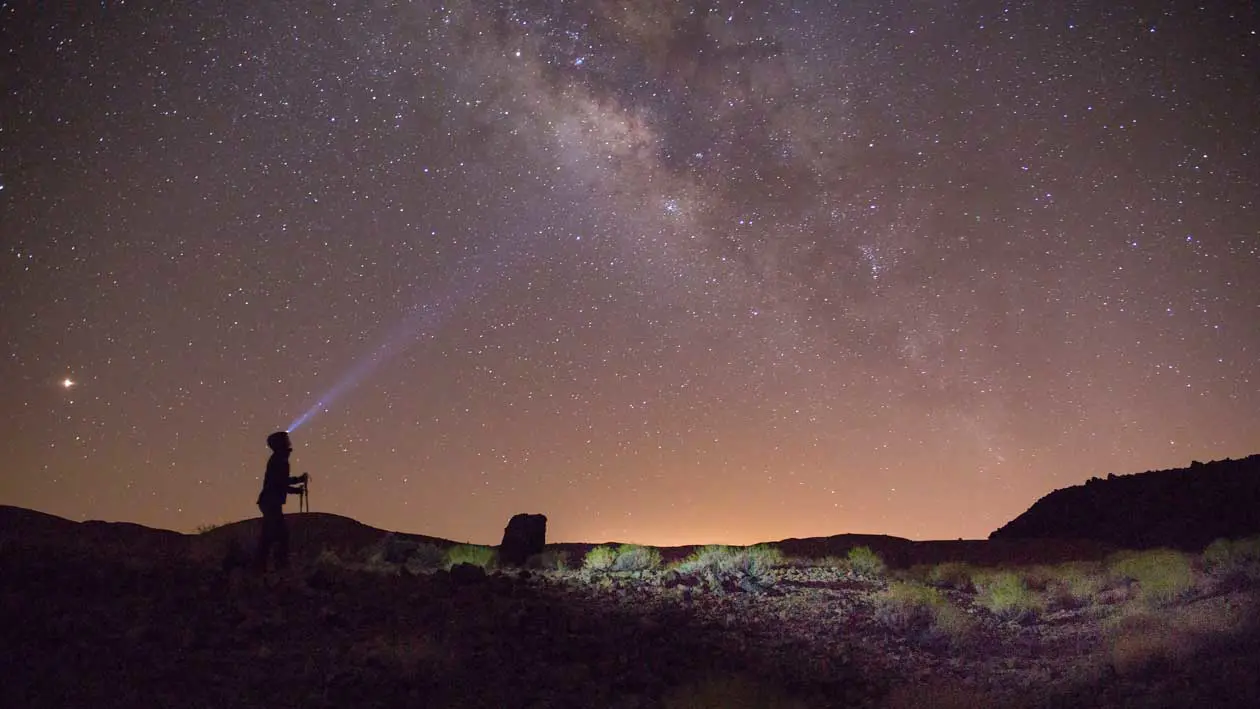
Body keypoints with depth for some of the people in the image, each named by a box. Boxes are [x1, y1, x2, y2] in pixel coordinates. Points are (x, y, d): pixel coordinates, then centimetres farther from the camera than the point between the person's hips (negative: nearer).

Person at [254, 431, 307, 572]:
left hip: (270, 502, 10)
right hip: (272, 502, -10)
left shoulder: (278, 460, 21)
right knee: (281, 533, -12)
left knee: (269, 534, 11)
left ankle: (260, 564, 13)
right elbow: (281, 481, -19)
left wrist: (297, 489, 20)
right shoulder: (279, 460, -9)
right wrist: (300, 479, -12)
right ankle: (281, 563, -13)